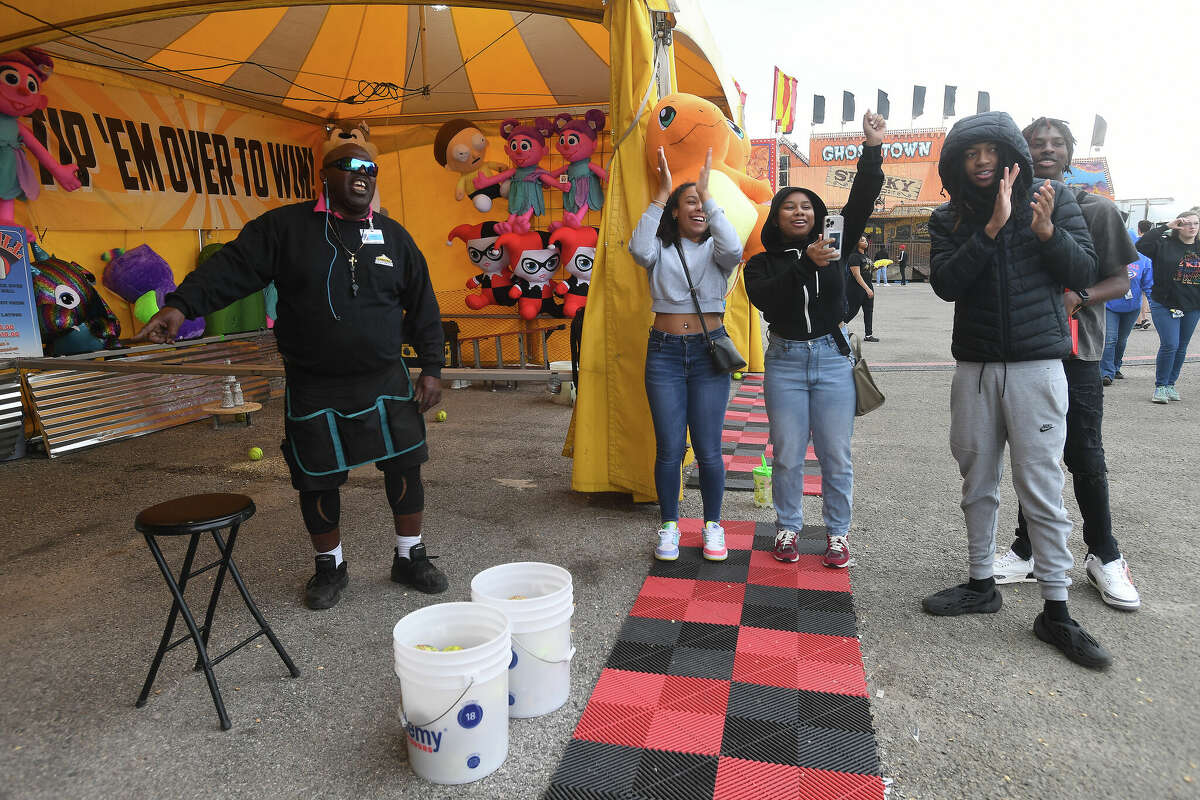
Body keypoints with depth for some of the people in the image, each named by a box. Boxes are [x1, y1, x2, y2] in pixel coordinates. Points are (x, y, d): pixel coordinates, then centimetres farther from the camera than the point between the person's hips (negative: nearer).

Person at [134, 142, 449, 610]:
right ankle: (330, 566, 29)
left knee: (404, 466, 4)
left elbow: (423, 307, 9)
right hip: (314, 388, -1)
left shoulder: (393, 237, 7)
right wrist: (182, 305, -24)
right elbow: (233, 268, -8)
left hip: (385, 379, 2)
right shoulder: (286, 227, 0)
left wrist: (431, 369, 4)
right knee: (318, 479, 7)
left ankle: (410, 556, 25)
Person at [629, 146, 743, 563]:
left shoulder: (715, 249, 6)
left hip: (709, 351, 0)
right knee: (669, 448, 3)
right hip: (664, 352, 0)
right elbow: (639, 250, -18)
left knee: (708, 449, 2)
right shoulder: (661, 250, 5)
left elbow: (734, 249, -18)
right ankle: (669, 525, 20)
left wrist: (707, 193, -13)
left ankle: (712, 524, 21)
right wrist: (662, 193, -13)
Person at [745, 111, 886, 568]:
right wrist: (804, 264, -24)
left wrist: (872, 148, -14)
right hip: (785, 360, 0)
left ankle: (837, 533, 19)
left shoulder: (833, 246, 6)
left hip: (832, 358, 1)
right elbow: (765, 298, -17)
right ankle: (788, 528, 23)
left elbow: (860, 202, -5)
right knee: (788, 454, 6)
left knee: (836, 455, 5)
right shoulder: (762, 263, 3)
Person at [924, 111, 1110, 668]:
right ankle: (981, 584, 26)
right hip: (975, 368, 3)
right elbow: (945, 283, -10)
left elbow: (1084, 274, -1)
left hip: (1037, 365, -2)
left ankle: (1056, 611, 8)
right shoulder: (948, 219, 6)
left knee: (1042, 488, -3)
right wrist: (992, 228, -18)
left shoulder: (1053, 199, 3)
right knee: (977, 484, 11)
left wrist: (1047, 231, -17)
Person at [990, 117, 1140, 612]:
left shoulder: (1095, 210, 2)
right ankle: (1027, 550, 23)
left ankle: (1104, 556, 21)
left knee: (1085, 457, 2)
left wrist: (1077, 298, -17)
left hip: (1075, 352, -2)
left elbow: (1120, 281, 1)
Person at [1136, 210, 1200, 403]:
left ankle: (1170, 384, 21)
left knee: (1181, 348, 10)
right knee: (1170, 345, -11)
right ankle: (1160, 386, 1)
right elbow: (1141, 245, -22)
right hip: (1165, 305, -5)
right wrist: (1165, 227, -20)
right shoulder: (1164, 245, -5)